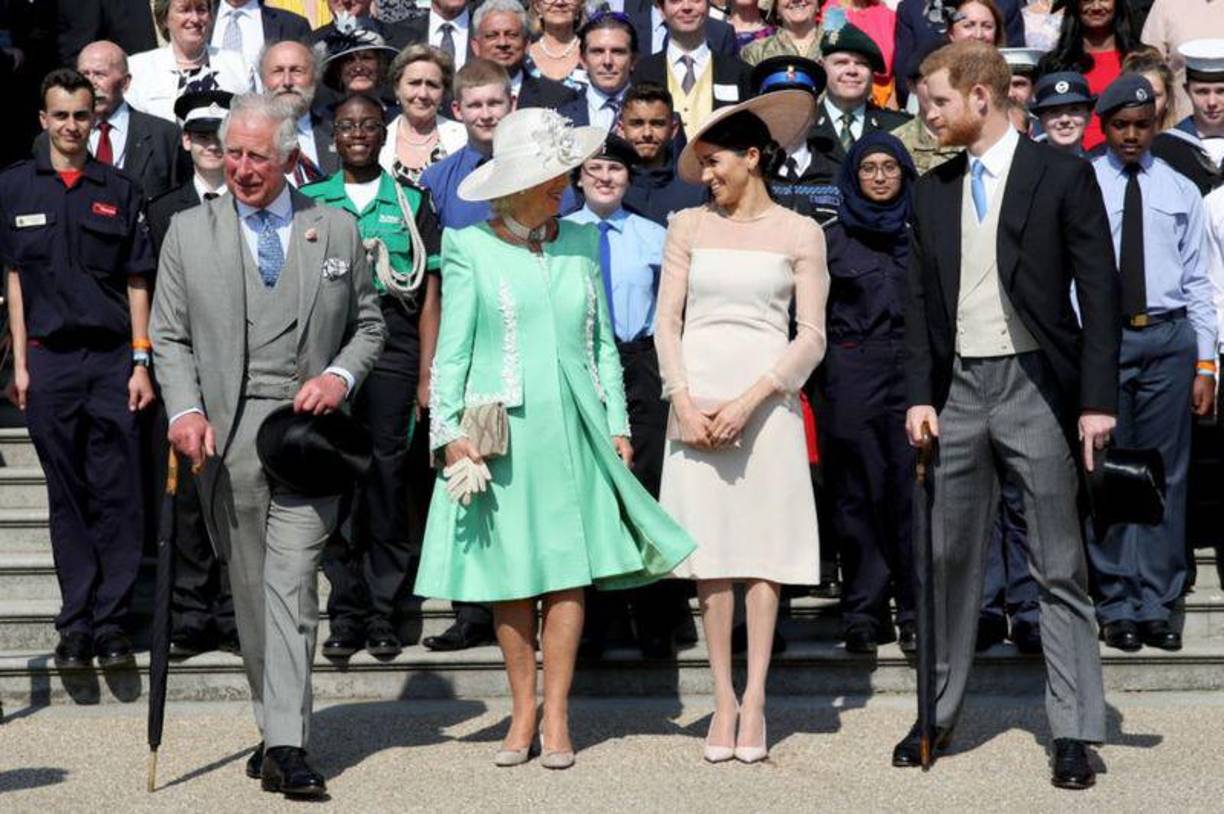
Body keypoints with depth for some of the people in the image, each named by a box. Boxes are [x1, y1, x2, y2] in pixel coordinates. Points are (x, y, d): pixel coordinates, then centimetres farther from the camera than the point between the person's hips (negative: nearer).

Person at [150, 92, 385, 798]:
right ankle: (277, 726, 18)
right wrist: (186, 409, -9)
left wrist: (340, 376, -5)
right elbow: (171, 336, 7)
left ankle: (287, 746, -15)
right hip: (226, 434, 1)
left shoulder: (337, 230, 10)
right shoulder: (189, 231, 9)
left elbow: (368, 324, 15)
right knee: (250, 590, 7)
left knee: (292, 584, -11)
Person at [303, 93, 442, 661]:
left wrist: (427, 377, 0)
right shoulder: (310, 203, 13)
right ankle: (345, 613, 4)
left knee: (387, 477, -3)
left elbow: (429, 297, 9)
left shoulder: (412, 202, 12)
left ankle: (383, 613, 4)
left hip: (392, 348, -1)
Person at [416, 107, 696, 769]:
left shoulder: (582, 242, 10)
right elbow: (452, 350, 0)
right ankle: (522, 713, 12)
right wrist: (449, 430, -8)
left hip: (572, 427, 3)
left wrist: (616, 423, 8)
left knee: (569, 572, -1)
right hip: (502, 433, -2)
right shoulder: (471, 248, 0)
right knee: (510, 576, 2)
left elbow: (603, 343, 13)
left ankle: (555, 715, 6)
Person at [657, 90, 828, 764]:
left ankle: (754, 699, 2)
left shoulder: (799, 233, 5)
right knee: (710, 547, 1)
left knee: (763, 547, -2)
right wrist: (685, 402, -8)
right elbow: (667, 321, 6)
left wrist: (749, 401, -11)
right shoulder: (689, 226, 10)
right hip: (697, 399, 2)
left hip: (767, 399, -2)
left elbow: (811, 336, 0)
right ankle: (723, 699, 6)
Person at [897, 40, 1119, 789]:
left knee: (1061, 569, -1)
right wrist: (920, 394, 2)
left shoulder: (1062, 174, -4)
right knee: (951, 561, 10)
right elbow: (922, 300, 13)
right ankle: (938, 717, 20)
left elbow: (1100, 291, -6)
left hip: (1038, 388, -4)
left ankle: (1075, 733, 2)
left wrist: (1098, 400, -11)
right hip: (959, 390, 5)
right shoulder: (935, 190, 10)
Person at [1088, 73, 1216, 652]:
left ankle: (1156, 605, 11)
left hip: (1170, 338, 2)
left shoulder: (1180, 192, 9)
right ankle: (1116, 606, 11)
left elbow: (1199, 283, 7)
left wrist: (1205, 364, 2)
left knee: (1167, 474, 3)